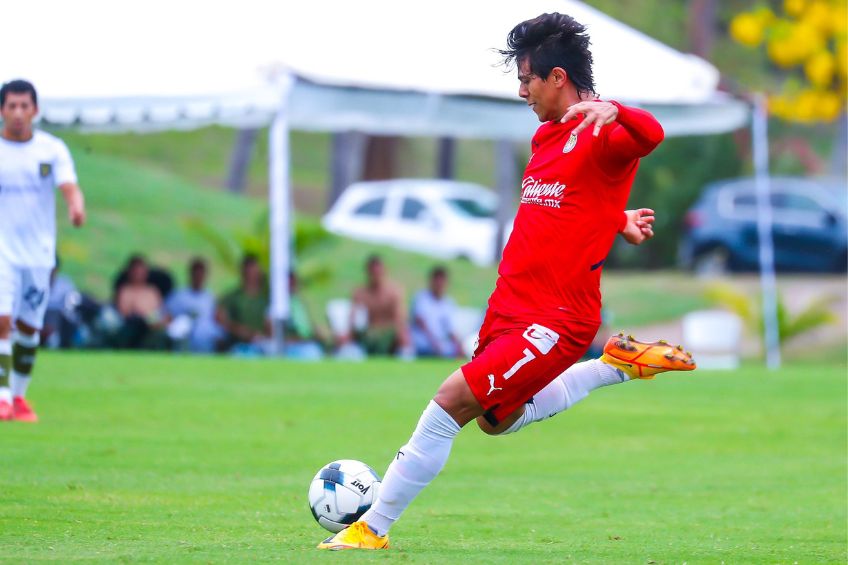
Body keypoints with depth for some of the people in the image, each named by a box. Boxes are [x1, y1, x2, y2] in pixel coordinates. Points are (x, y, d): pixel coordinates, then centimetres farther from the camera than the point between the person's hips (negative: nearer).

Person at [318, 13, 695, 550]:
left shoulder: (603, 135, -13)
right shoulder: (545, 138, 14)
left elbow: (650, 135, -36)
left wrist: (613, 110, -54)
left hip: (554, 319, -10)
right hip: (509, 306, 10)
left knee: (452, 401, -14)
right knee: (497, 420, 24)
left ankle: (373, 528, -4)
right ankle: (616, 366, 31)